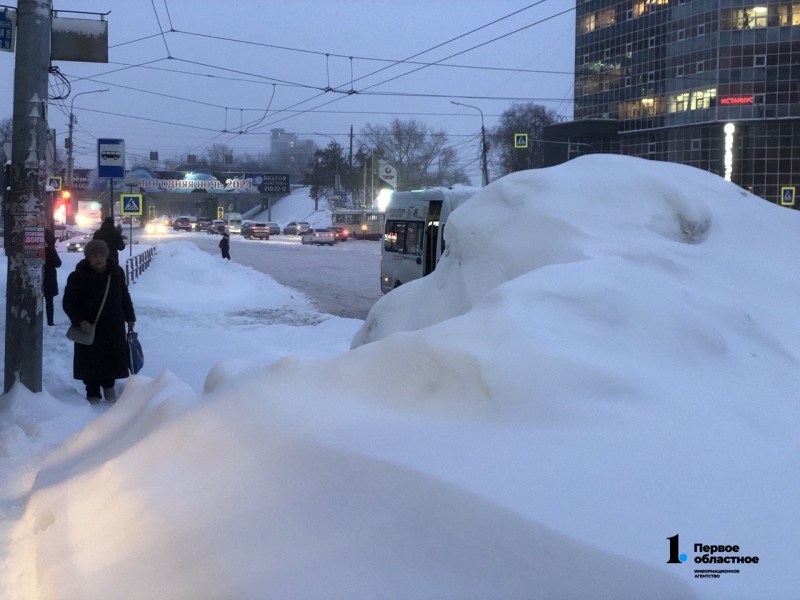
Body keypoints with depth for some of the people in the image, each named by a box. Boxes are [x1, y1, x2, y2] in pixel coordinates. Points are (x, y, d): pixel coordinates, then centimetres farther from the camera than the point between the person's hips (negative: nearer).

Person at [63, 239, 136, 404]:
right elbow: (69, 303, -7)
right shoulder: (78, 277, -10)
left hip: (114, 327, 3)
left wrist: (130, 317, 14)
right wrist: (80, 320, -20)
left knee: (113, 358, 8)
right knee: (91, 361, 2)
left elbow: (124, 296, 13)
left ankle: (108, 385, 31)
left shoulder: (116, 273, 1)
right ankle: (92, 392, 16)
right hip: (89, 328, -3)